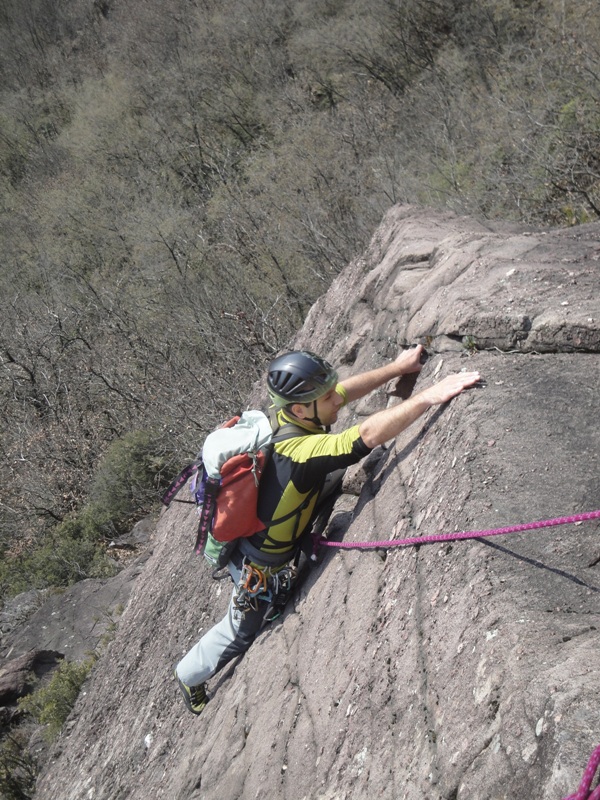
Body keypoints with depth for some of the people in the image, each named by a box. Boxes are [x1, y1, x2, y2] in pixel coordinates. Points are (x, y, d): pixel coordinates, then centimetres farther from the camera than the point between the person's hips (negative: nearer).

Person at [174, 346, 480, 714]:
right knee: (241, 633, 22)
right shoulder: (299, 452, -42)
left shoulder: (290, 413, -17)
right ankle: (190, 676, 48)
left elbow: (347, 389, -3)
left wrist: (397, 367, -2)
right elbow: (369, 434, -53)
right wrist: (430, 396, -50)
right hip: (262, 571, -6)